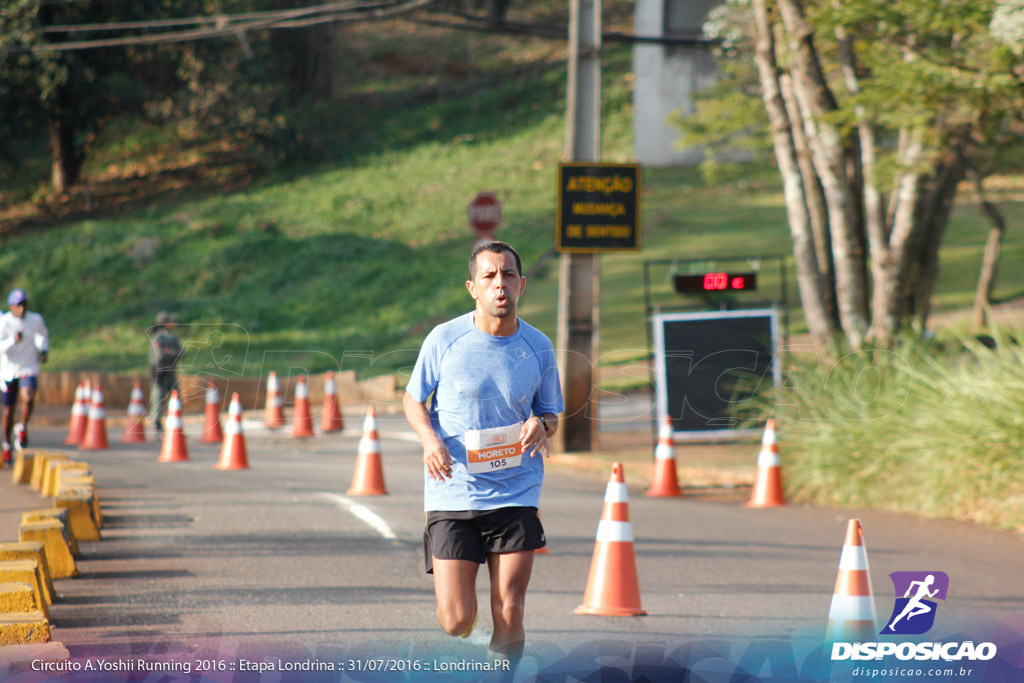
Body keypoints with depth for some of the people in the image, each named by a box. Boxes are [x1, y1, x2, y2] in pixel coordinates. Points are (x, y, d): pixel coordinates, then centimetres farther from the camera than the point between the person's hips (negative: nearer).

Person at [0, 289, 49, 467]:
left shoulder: (36, 320, -4)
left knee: (28, 398, -30)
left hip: (29, 369, 1)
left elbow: (43, 334, 20)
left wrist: (44, 350, 4)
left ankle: (22, 428, -5)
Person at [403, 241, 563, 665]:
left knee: (509, 617, -7)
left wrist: (541, 425, -11)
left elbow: (551, 415, 14)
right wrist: (430, 439, -11)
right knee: (456, 622, -6)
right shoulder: (445, 339, -4)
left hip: (515, 494, 1)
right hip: (452, 493, -1)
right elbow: (413, 399, 9)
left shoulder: (538, 347, 2)